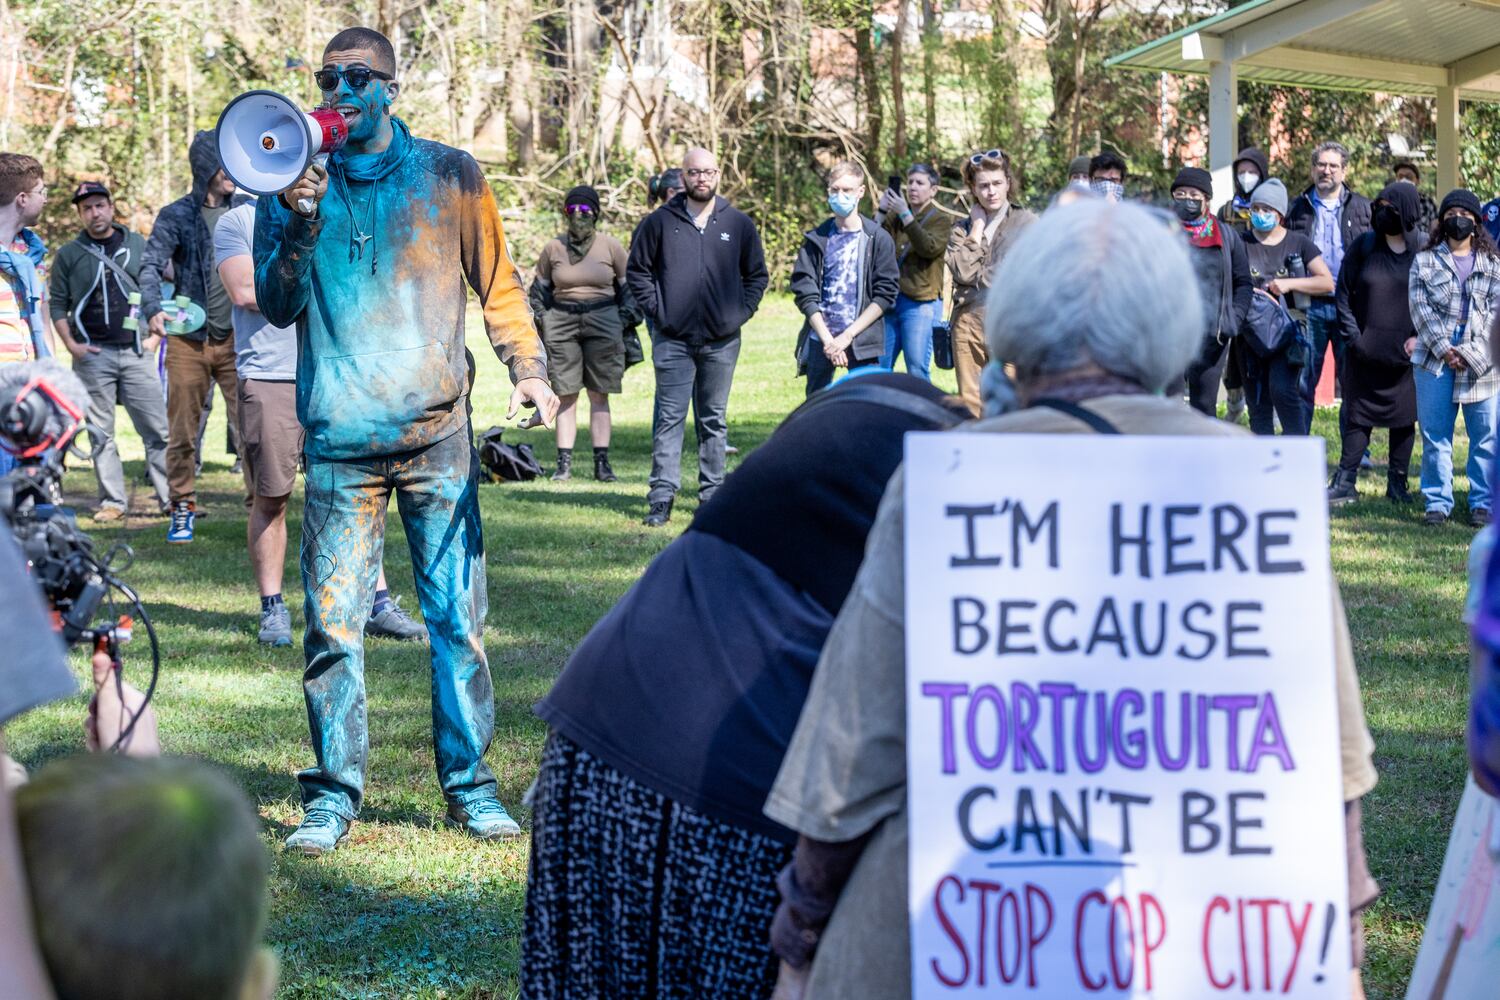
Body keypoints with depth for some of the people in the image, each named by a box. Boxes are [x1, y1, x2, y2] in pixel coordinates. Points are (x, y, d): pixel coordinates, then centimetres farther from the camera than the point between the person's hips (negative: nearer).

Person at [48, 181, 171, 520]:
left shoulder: (140, 246, 9)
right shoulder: (68, 255, 7)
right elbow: (57, 305, 8)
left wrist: (155, 336, 1)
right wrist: (71, 345, -4)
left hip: (137, 353, 0)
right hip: (92, 355, 0)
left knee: (157, 429, -5)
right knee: (101, 434, 2)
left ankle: (169, 497, -3)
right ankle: (112, 501, 7)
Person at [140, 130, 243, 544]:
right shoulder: (176, 216, 0)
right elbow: (151, 266, -9)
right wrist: (153, 309, -27)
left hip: (237, 339, 1)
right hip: (189, 341, -1)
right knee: (183, 431, 3)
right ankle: (183, 509, 14)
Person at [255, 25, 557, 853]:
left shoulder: (448, 175, 7)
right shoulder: (293, 182, 8)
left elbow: (497, 283, 12)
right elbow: (276, 305, 4)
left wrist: (528, 367, -3)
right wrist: (301, 223, -12)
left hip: (438, 432, 0)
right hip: (340, 441, 0)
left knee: (457, 615, 1)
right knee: (333, 622, -1)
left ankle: (468, 784, 10)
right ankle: (334, 792, 7)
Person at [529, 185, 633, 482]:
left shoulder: (610, 247, 2)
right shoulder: (553, 248, 6)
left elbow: (628, 287, 10)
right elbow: (539, 290, 14)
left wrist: (626, 325, 3)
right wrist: (540, 328, 7)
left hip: (602, 323, -1)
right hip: (562, 323, 1)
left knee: (599, 395, 2)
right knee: (566, 396, 0)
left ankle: (602, 462, 5)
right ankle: (564, 462, 3)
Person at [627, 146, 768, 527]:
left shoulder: (739, 224, 6)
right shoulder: (660, 222, 2)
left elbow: (758, 275, 15)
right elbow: (637, 269, 8)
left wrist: (742, 311, 3)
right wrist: (655, 308, -1)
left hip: (722, 341, 2)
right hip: (673, 340, -2)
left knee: (714, 420, 9)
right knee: (669, 418, -3)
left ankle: (712, 493, 15)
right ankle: (662, 496, -3)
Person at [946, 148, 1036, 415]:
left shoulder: (1027, 223, 4)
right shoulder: (962, 229, 13)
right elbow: (962, 271, -3)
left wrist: (977, 278, 1)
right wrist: (977, 229, 2)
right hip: (968, 322, 3)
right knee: (970, 405, 5)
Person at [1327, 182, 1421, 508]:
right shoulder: (1364, 247, 1)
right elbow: (1344, 294, 5)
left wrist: (1419, 337, -8)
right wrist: (1353, 337, -2)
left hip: (1407, 352, -1)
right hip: (1365, 352, 1)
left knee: (1404, 416, 6)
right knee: (1358, 413, 3)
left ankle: (1397, 482, 15)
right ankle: (1346, 480, 6)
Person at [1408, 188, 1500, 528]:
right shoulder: (1425, 262, 12)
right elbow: (1420, 307, 3)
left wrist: (1473, 352, -10)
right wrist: (1443, 348, -10)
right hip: (1434, 358, 0)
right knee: (1435, 434, 1)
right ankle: (1437, 503, 7)